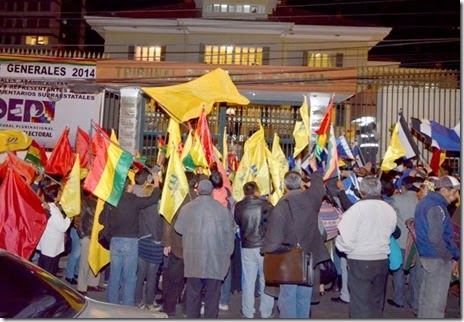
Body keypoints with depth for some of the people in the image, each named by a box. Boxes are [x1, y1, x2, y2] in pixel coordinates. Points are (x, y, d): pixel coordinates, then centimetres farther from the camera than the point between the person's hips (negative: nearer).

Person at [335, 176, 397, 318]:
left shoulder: (357, 209, -15)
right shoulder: (389, 209, 1)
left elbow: (346, 239, -18)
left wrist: (339, 243, 1)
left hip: (360, 262, -5)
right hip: (382, 260, 6)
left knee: (361, 306, 2)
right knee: (377, 304, 19)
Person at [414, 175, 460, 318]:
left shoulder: (426, 201, 10)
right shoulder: (437, 207, -20)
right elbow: (435, 238, -26)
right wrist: (453, 257, -13)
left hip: (425, 256, 10)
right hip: (438, 260, -10)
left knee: (426, 295, 20)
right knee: (436, 300, 0)